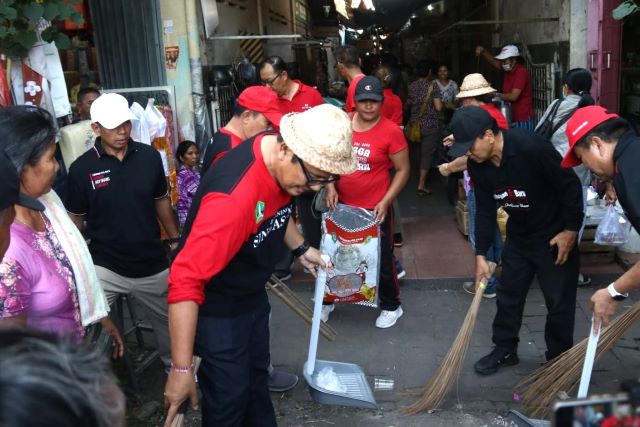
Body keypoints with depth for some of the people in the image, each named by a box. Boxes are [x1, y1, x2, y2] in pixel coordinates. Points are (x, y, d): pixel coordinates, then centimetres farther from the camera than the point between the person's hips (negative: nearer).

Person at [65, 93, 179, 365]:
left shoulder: (149, 157, -6)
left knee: (168, 320, 21)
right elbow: (75, 219, -1)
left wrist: (175, 238, 11)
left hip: (152, 264, 3)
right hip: (105, 266, -3)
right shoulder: (82, 168, -11)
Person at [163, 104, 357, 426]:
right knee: (229, 395, 7)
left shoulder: (283, 163, -12)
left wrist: (301, 248, 8)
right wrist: (182, 368, -36)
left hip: (253, 292, 8)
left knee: (256, 372, 26)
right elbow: (186, 280, -39)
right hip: (216, 305, -8)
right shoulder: (234, 197, -39)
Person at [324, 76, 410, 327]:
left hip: (375, 208, -4)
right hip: (342, 205, 4)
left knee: (382, 258, 8)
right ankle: (329, 299, 40)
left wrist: (385, 202, -16)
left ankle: (391, 306, 30)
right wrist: (330, 186, -5)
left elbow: (403, 170, -9)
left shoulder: (391, 131, -14)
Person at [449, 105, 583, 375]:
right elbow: (485, 209, -2)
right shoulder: (477, 164, -11)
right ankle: (505, 350, 30)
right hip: (518, 236, 6)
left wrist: (571, 230, -17)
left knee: (559, 301, 4)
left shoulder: (531, 147, -30)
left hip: (555, 236, -6)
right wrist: (481, 254, -2)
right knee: (508, 295, 13)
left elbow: (570, 185, -21)